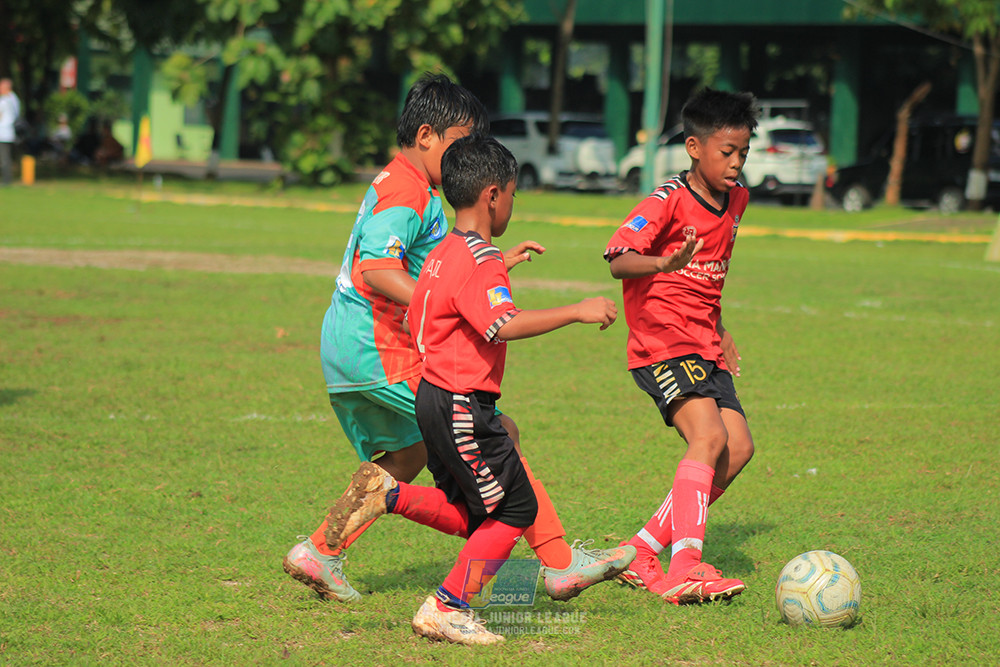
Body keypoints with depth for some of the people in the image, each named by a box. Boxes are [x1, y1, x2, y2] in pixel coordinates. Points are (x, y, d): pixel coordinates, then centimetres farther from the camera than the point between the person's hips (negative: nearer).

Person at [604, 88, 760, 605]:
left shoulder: (735, 200, 12)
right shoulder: (669, 200, -13)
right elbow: (618, 261, -25)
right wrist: (663, 263, -43)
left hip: (703, 348, 8)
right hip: (661, 344, -8)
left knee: (738, 447, -2)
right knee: (709, 436, -25)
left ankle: (640, 553, 5)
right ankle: (685, 569, -31)